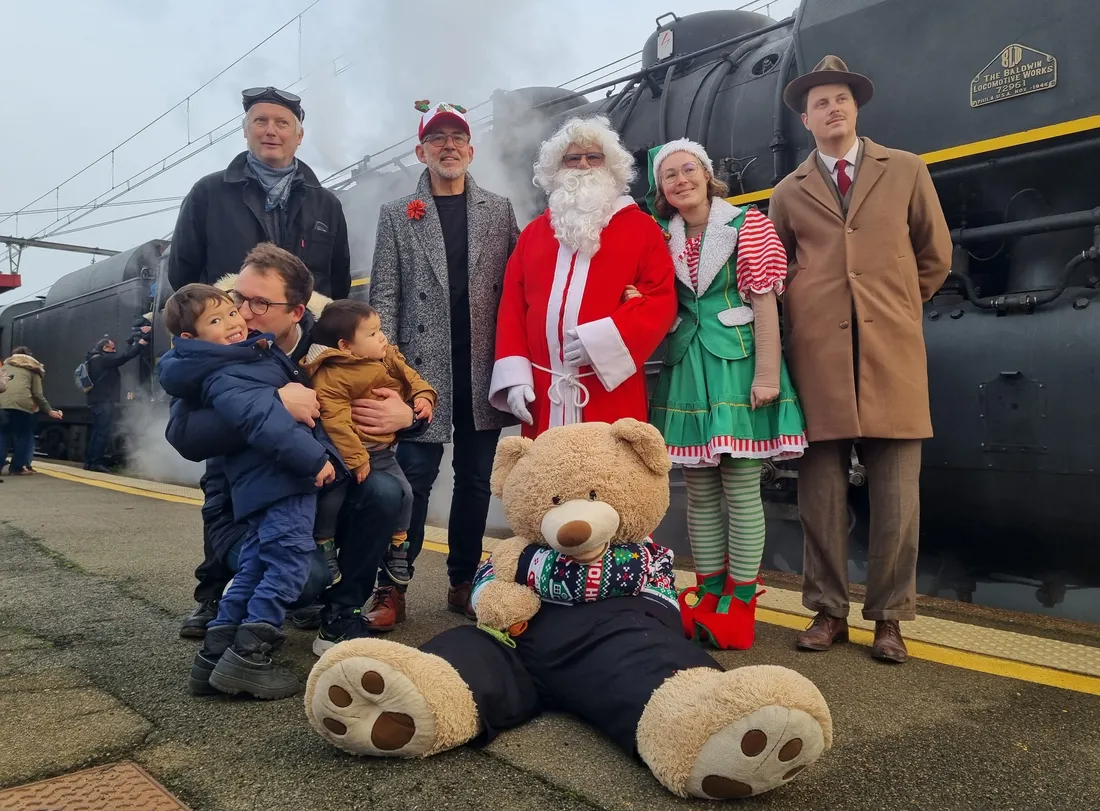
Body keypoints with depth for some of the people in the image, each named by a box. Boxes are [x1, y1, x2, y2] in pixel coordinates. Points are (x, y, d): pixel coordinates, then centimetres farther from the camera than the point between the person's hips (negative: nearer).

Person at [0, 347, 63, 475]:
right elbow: (38, 395, 14)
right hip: (21, 403, -2)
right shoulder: (33, 370, 21)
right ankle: (18, 467, 6)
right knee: (23, 436, 9)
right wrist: (50, 411, 20)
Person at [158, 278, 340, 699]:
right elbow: (264, 421, -29)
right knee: (287, 563, -8)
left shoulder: (253, 354, 16)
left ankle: (214, 656, 19)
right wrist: (313, 458, -27)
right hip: (282, 481, -10)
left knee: (255, 568, 14)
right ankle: (248, 657, -7)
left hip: (267, 485, 10)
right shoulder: (226, 378, -16)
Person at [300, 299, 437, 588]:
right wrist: (355, 459, -26)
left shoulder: (389, 358, 1)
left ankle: (397, 548, 24)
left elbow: (410, 376, 14)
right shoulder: (332, 377, -22)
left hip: (382, 451, 6)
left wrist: (423, 396, -9)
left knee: (403, 493, 5)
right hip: (345, 452, -6)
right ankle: (323, 546, 18)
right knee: (332, 496, -8)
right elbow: (335, 422, -26)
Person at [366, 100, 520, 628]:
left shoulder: (499, 211, 11)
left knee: (475, 480, 8)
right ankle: (391, 589, 9)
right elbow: (384, 298, 3)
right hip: (424, 368, -2)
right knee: (415, 477, -2)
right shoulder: (397, 215, 8)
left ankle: (463, 583, 20)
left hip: (483, 369, 2)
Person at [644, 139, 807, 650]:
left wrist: (767, 373, -14)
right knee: (699, 492, 8)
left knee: (741, 491, -2)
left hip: (736, 363, -4)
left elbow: (765, 303, -7)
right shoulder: (664, 241, 13)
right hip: (685, 370, 5)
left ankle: (739, 603, 7)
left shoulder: (748, 225, 0)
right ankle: (708, 595, 18)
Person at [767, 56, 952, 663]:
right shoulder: (789, 192, 14)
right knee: (822, 490, 1)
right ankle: (828, 610, 13)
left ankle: (889, 617, 12)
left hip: (892, 351, 0)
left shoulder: (906, 171, 13)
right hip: (818, 354, 1)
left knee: (896, 493, -1)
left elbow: (935, 254, 18)